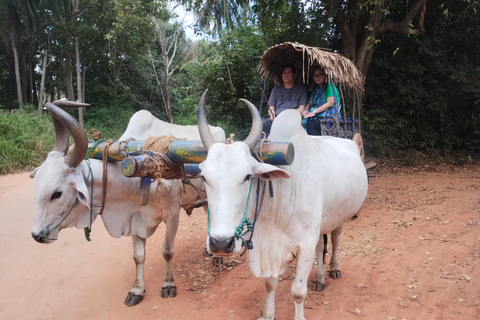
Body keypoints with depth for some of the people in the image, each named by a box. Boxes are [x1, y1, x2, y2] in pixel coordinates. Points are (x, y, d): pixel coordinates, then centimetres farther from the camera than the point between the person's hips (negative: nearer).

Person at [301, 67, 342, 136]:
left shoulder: (329, 87, -1)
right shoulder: (316, 89, 23)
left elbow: (330, 103, -12)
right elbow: (310, 102, 24)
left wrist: (314, 112, -18)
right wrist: (305, 109, -1)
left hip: (328, 116, -7)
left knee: (310, 124, -33)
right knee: (302, 121, -23)